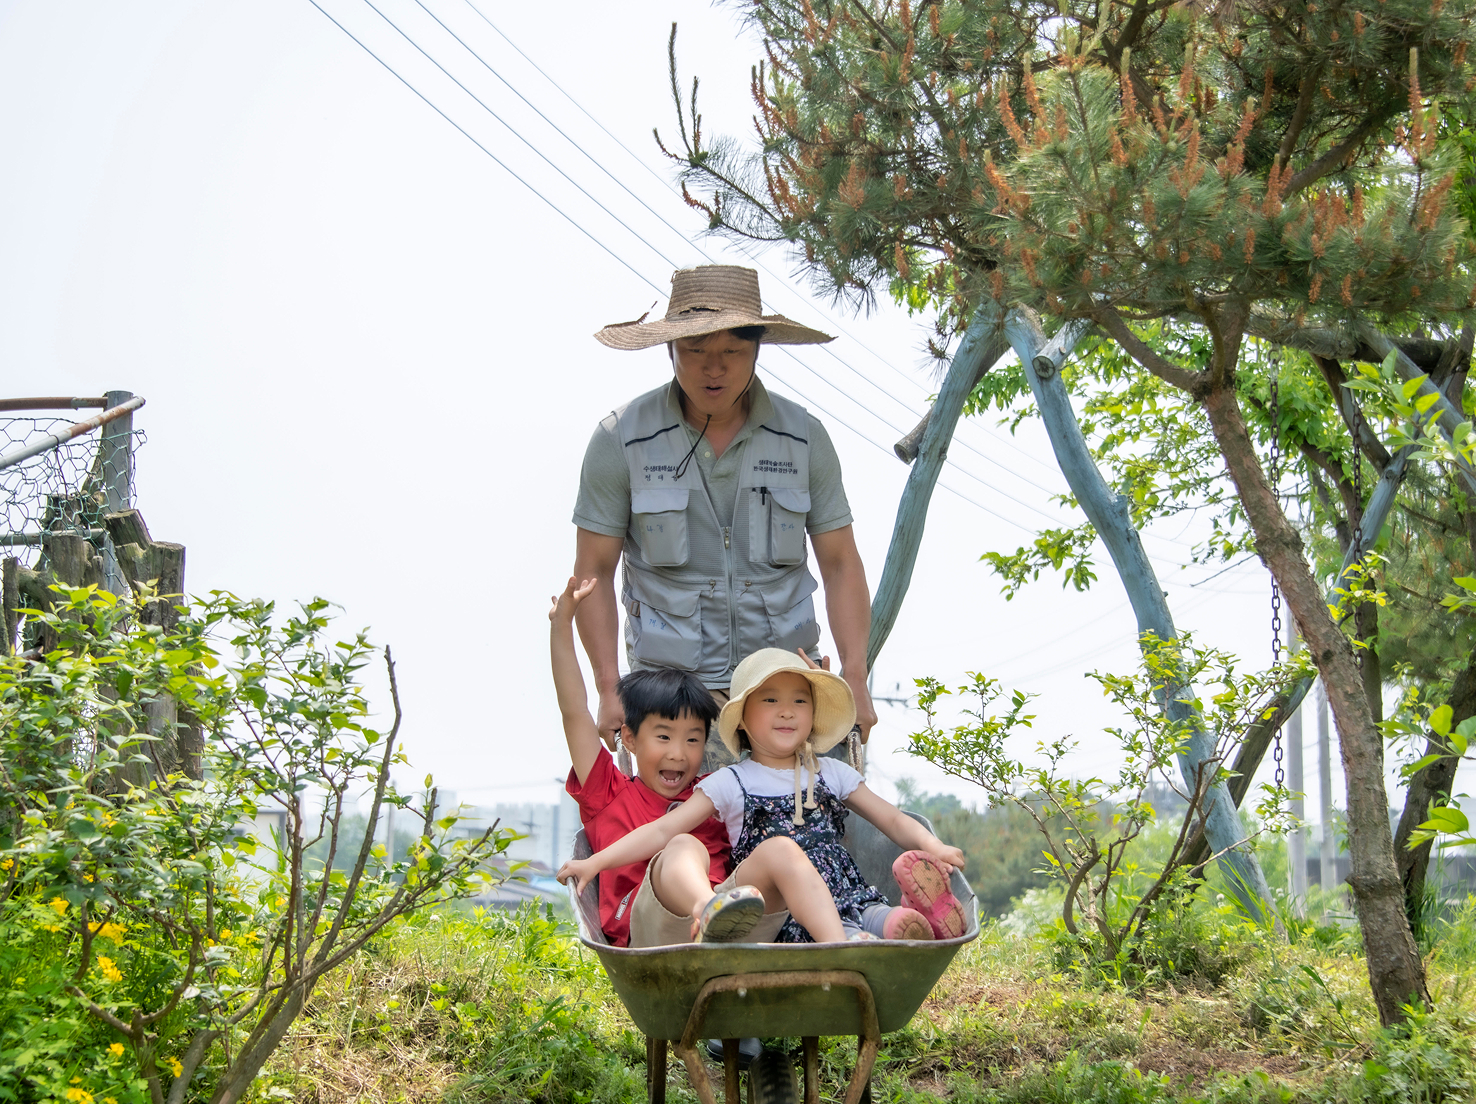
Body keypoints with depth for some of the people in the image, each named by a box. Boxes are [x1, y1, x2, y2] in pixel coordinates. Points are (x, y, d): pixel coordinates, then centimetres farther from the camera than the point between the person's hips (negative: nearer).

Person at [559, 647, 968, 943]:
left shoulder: (832, 774, 20)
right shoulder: (730, 784, 11)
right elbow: (664, 830, 6)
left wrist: (933, 846, -2)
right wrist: (595, 862, -6)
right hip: (788, 917, -3)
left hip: (852, 899, 3)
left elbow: (892, 819, 20)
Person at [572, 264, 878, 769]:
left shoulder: (803, 436, 5)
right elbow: (593, 571, 2)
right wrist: (610, 690, -7)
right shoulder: (622, 438, -1)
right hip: (672, 682, -2)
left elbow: (840, 563, 8)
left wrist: (855, 678, -2)